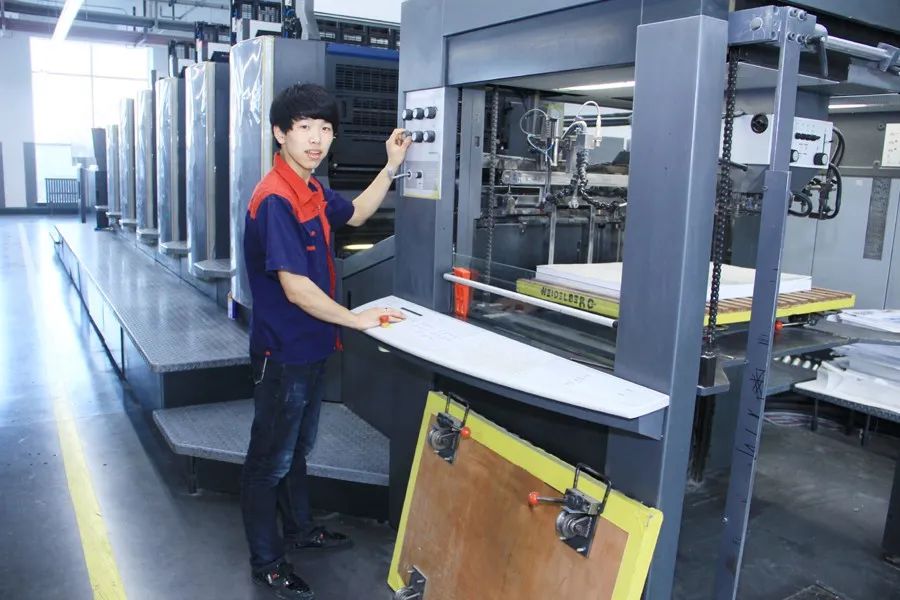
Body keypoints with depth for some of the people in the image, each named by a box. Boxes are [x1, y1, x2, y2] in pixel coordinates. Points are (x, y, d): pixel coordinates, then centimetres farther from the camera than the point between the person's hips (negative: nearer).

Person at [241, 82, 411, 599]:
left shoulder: (312, 189, 4)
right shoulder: (275, 200, -25)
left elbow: (356, 214, 23)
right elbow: (296, 288, -27)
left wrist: (392, 166, 13)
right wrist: (356, 319, -17)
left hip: (310, 347, 9)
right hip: (283, 352, -9)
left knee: (299, 447, 25)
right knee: (271, 459, 8)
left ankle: (300, 528, 45)